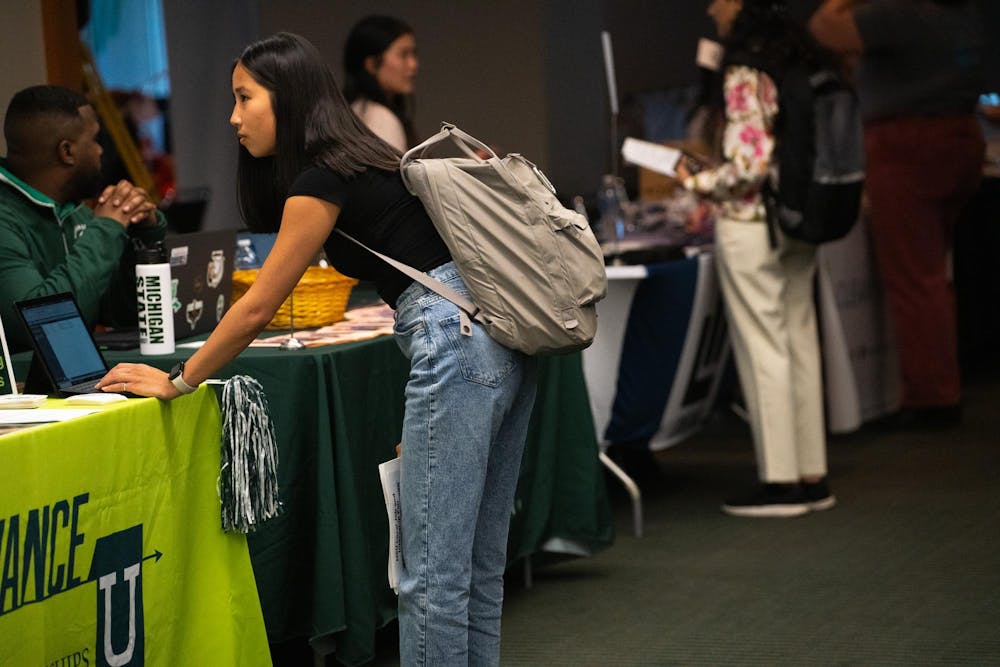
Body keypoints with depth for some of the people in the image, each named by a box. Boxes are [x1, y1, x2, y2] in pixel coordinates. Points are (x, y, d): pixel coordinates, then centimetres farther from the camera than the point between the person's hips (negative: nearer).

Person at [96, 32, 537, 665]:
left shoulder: (322, 179, -6)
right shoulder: (366, 158, 21)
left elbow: (258, 308, -3)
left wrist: (177, 381, 8)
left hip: (457, 340, -10)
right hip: (504, 336, 10)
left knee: (433, 574, -8)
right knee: (479, 564, 12)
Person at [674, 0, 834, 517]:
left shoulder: (743, 75, -15)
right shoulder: (795, 63, 9)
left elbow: (749, 163, -21)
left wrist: (698, 183, -5)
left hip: (750, 227, -8)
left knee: (762, 351, -2)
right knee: (799, 344, 11)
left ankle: (780, 480, 2)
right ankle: (811, 475, 16)